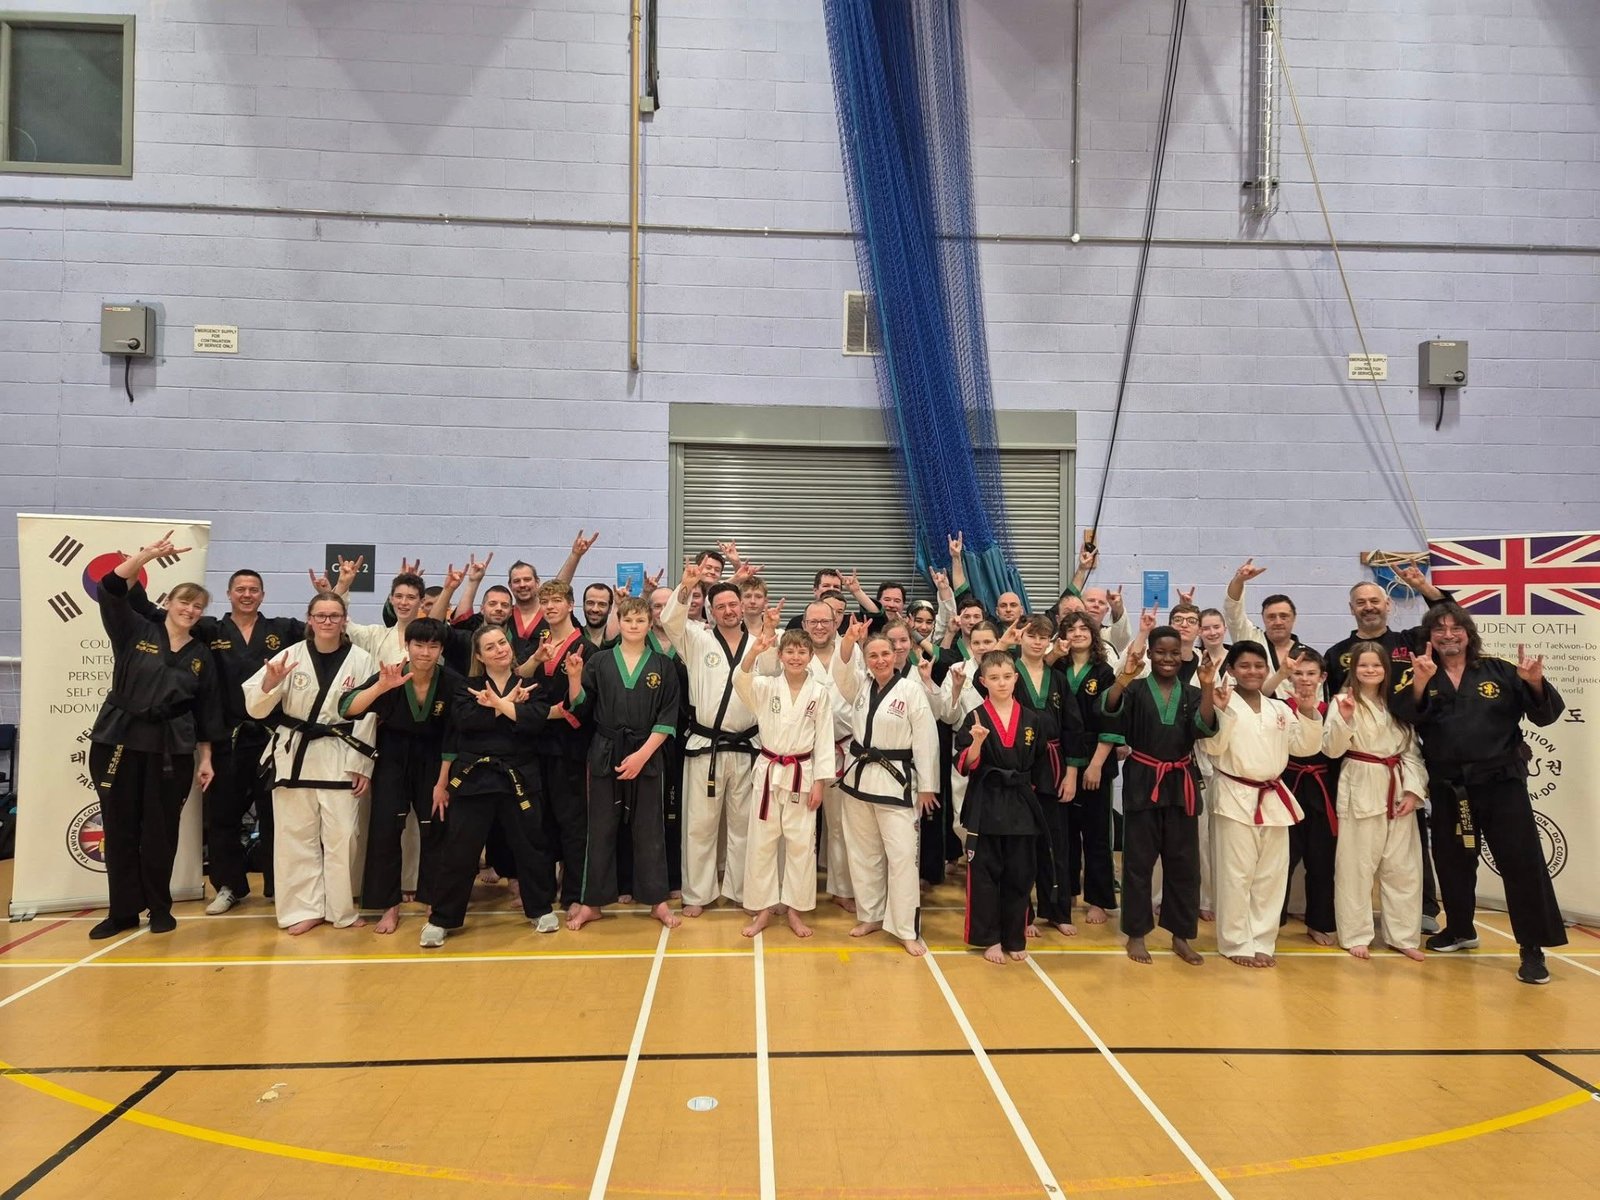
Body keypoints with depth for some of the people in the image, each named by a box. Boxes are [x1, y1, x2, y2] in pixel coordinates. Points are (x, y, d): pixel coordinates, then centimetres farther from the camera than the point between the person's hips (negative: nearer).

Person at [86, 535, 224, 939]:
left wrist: (205, 759, 5)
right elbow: (111, 589, -12)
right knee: (119, 828, 5)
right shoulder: (135, 631, 3)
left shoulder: (203, 656, 7)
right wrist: (148, 554, -19)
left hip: (171, 748, 1)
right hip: (119, 740, -1)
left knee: (161, 831, 5)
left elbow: (207, 712, 8)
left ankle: (159, 908, 20)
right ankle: (123, 911, 17)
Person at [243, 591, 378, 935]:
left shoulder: (361, 660, -3)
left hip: (339, 758, -1)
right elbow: (255, 708, -2)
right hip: (294, 755, 1)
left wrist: (362, 766, -5)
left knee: (341, 836, 3)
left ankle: (342, 909, 17)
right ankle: (305, 908, 19)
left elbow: (366, 715, -3)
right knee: (296, 836, 7)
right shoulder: (290, 656, -1)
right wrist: (269, 683, -23)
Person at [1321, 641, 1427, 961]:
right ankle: (1356, 935, 13)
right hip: (1360, 790, -5)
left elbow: (1411, 751, 9)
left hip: (1397, 790, 5)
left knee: (1403, 867, 10)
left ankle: (1402, 935, 23)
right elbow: (1332, 750, -12)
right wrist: (1344, 719, -27)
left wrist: (1413, 790, -1)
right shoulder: (1344, 701, -5)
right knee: (1356, 866, 1)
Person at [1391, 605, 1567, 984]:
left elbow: (1546, 714, -2)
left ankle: (1533, 949, 7)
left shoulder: (1499, 671, 0)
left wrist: (1535, 683, -21)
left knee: (1522, 863, -4)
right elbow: (1404, 714, -16)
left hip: (1502, 783, -1)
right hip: (1448, 788, 2)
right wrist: (1420, 683, -33)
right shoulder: (1417, 676, 1)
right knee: (1453, 862, 14)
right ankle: (1460, 929, 35)